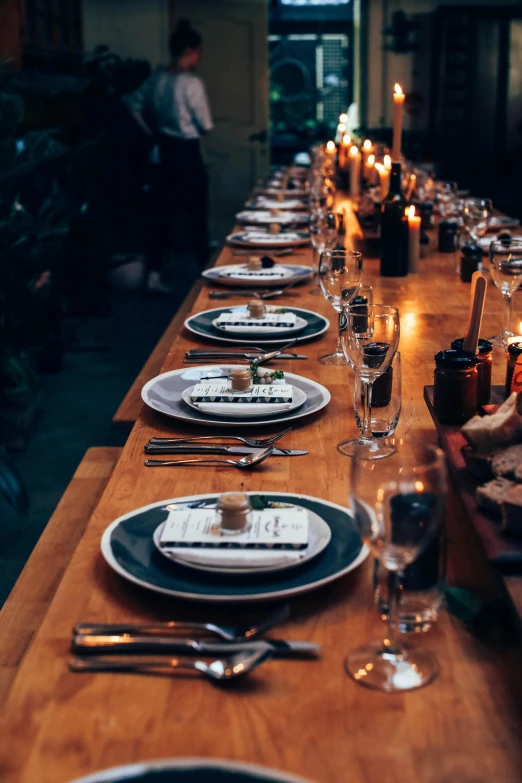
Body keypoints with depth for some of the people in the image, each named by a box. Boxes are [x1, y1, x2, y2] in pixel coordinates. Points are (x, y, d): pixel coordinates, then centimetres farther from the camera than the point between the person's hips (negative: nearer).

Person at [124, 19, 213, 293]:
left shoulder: (156, 79, 3)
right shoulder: (191, 83, -16)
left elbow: (133, 104, 12)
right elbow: (206, 125, -13)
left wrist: (152, 131, 15)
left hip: (162, 151, 6)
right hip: (187, 152, -6)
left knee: (162, 212, 8)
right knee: (196, 214, 8)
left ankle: (154, 275, 6)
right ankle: (204, 272, 19)